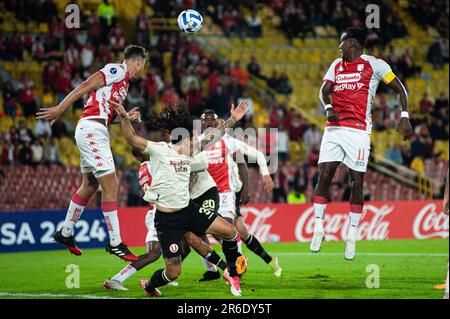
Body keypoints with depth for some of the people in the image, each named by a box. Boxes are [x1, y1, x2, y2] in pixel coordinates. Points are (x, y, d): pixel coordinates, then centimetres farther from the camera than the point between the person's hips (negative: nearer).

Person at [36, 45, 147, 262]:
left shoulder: (123, 81, 22)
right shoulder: (117, 70, -7)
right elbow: (85, 87, -14)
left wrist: (127, 117, 10)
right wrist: (60, 109, -18)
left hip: (91, 132, 10)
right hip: (92, 131, -10)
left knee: (90, 185, 19)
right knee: (110, 185, -9)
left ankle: (65, 233, 30)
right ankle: (115, 243, -6)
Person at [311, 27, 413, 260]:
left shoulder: (373, 64, 1)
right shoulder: (336, 65, 17)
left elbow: (399, 88, 5)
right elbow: (324, 90, 8)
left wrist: (404, 116, -6)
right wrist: (328, 108, -13)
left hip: (358, 131, -4)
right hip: (334, 128, 4)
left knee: (357, 183, -3)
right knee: (323, 177, -5)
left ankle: (352, 236, 5)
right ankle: (318, 229, 2)